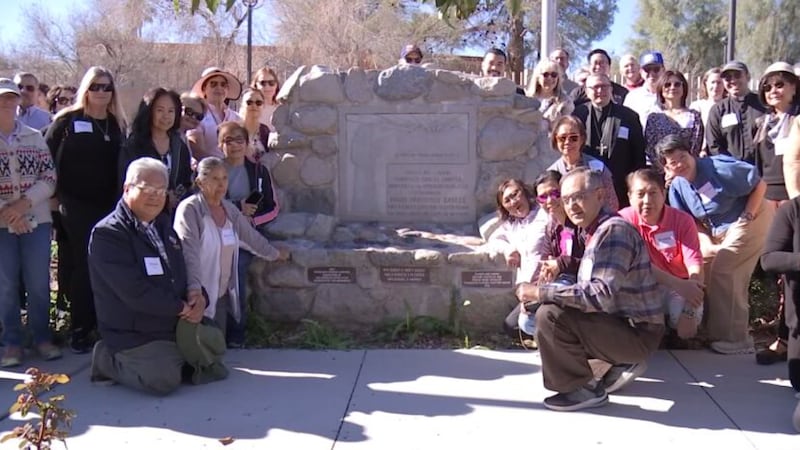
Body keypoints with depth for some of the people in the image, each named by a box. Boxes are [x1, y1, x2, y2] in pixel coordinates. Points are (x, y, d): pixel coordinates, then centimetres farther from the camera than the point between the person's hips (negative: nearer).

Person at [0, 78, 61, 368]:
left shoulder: (35, 137, 9)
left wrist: (25, 203, -13)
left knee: (39, 282, 4)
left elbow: (50, 177, 2)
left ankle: (42, 337, 16)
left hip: (36, 220, 2)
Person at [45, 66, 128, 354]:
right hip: (77, 205, -3)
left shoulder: (118, 123, 11)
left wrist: (121, 199, 5)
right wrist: (55, 194, -5)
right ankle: (80, 330, 8)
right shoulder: (67, 120, 1)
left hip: (109, 204, 3)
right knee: (84, 266, -1)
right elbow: (46, 157, 0)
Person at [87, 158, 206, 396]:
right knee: (164, 380, -25)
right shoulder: (107, 233, -14)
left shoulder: (164, 225, 14)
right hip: (133, 335, -8)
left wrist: (196, 296, -7)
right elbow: (134, 292, -23)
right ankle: (108, 360, 3)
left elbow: (183, 271, 17)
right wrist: (181, 307, -15)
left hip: (176, 325, 9)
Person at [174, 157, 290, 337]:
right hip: (199, 297, -7)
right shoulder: (189, 209, -13)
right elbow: (189, 253, -25)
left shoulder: (230, 209, 9)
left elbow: (251, 236, 25)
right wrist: (194, 289, -36)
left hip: (223, 295, 7)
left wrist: (274, 254, 35)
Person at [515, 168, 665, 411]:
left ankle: (583, 388, -5)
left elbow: (602, 295, -28)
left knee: (550, 316, -22)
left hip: (638, 333, -10)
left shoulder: (614, 230, -19)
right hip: (621, 321, 10)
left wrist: (541, 293, -25)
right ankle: (624, 362, 16)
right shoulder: (594, 231, 11)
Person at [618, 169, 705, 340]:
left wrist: (689, 313, -32)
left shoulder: (683, 220, -10)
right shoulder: (625, 220, -12)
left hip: (680, 287, 0)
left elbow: (694, 265, -18)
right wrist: (678, 284, -36)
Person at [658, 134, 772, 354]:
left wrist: (747, 218, -19)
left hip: (750, 220, -8)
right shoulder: (677, 187, -2)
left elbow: (759, 185, -16)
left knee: (722, 271, -16)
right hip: (719, 231, 8)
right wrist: (706, 243, -13)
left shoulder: (717, 166, -22)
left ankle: (733, 339, -5)